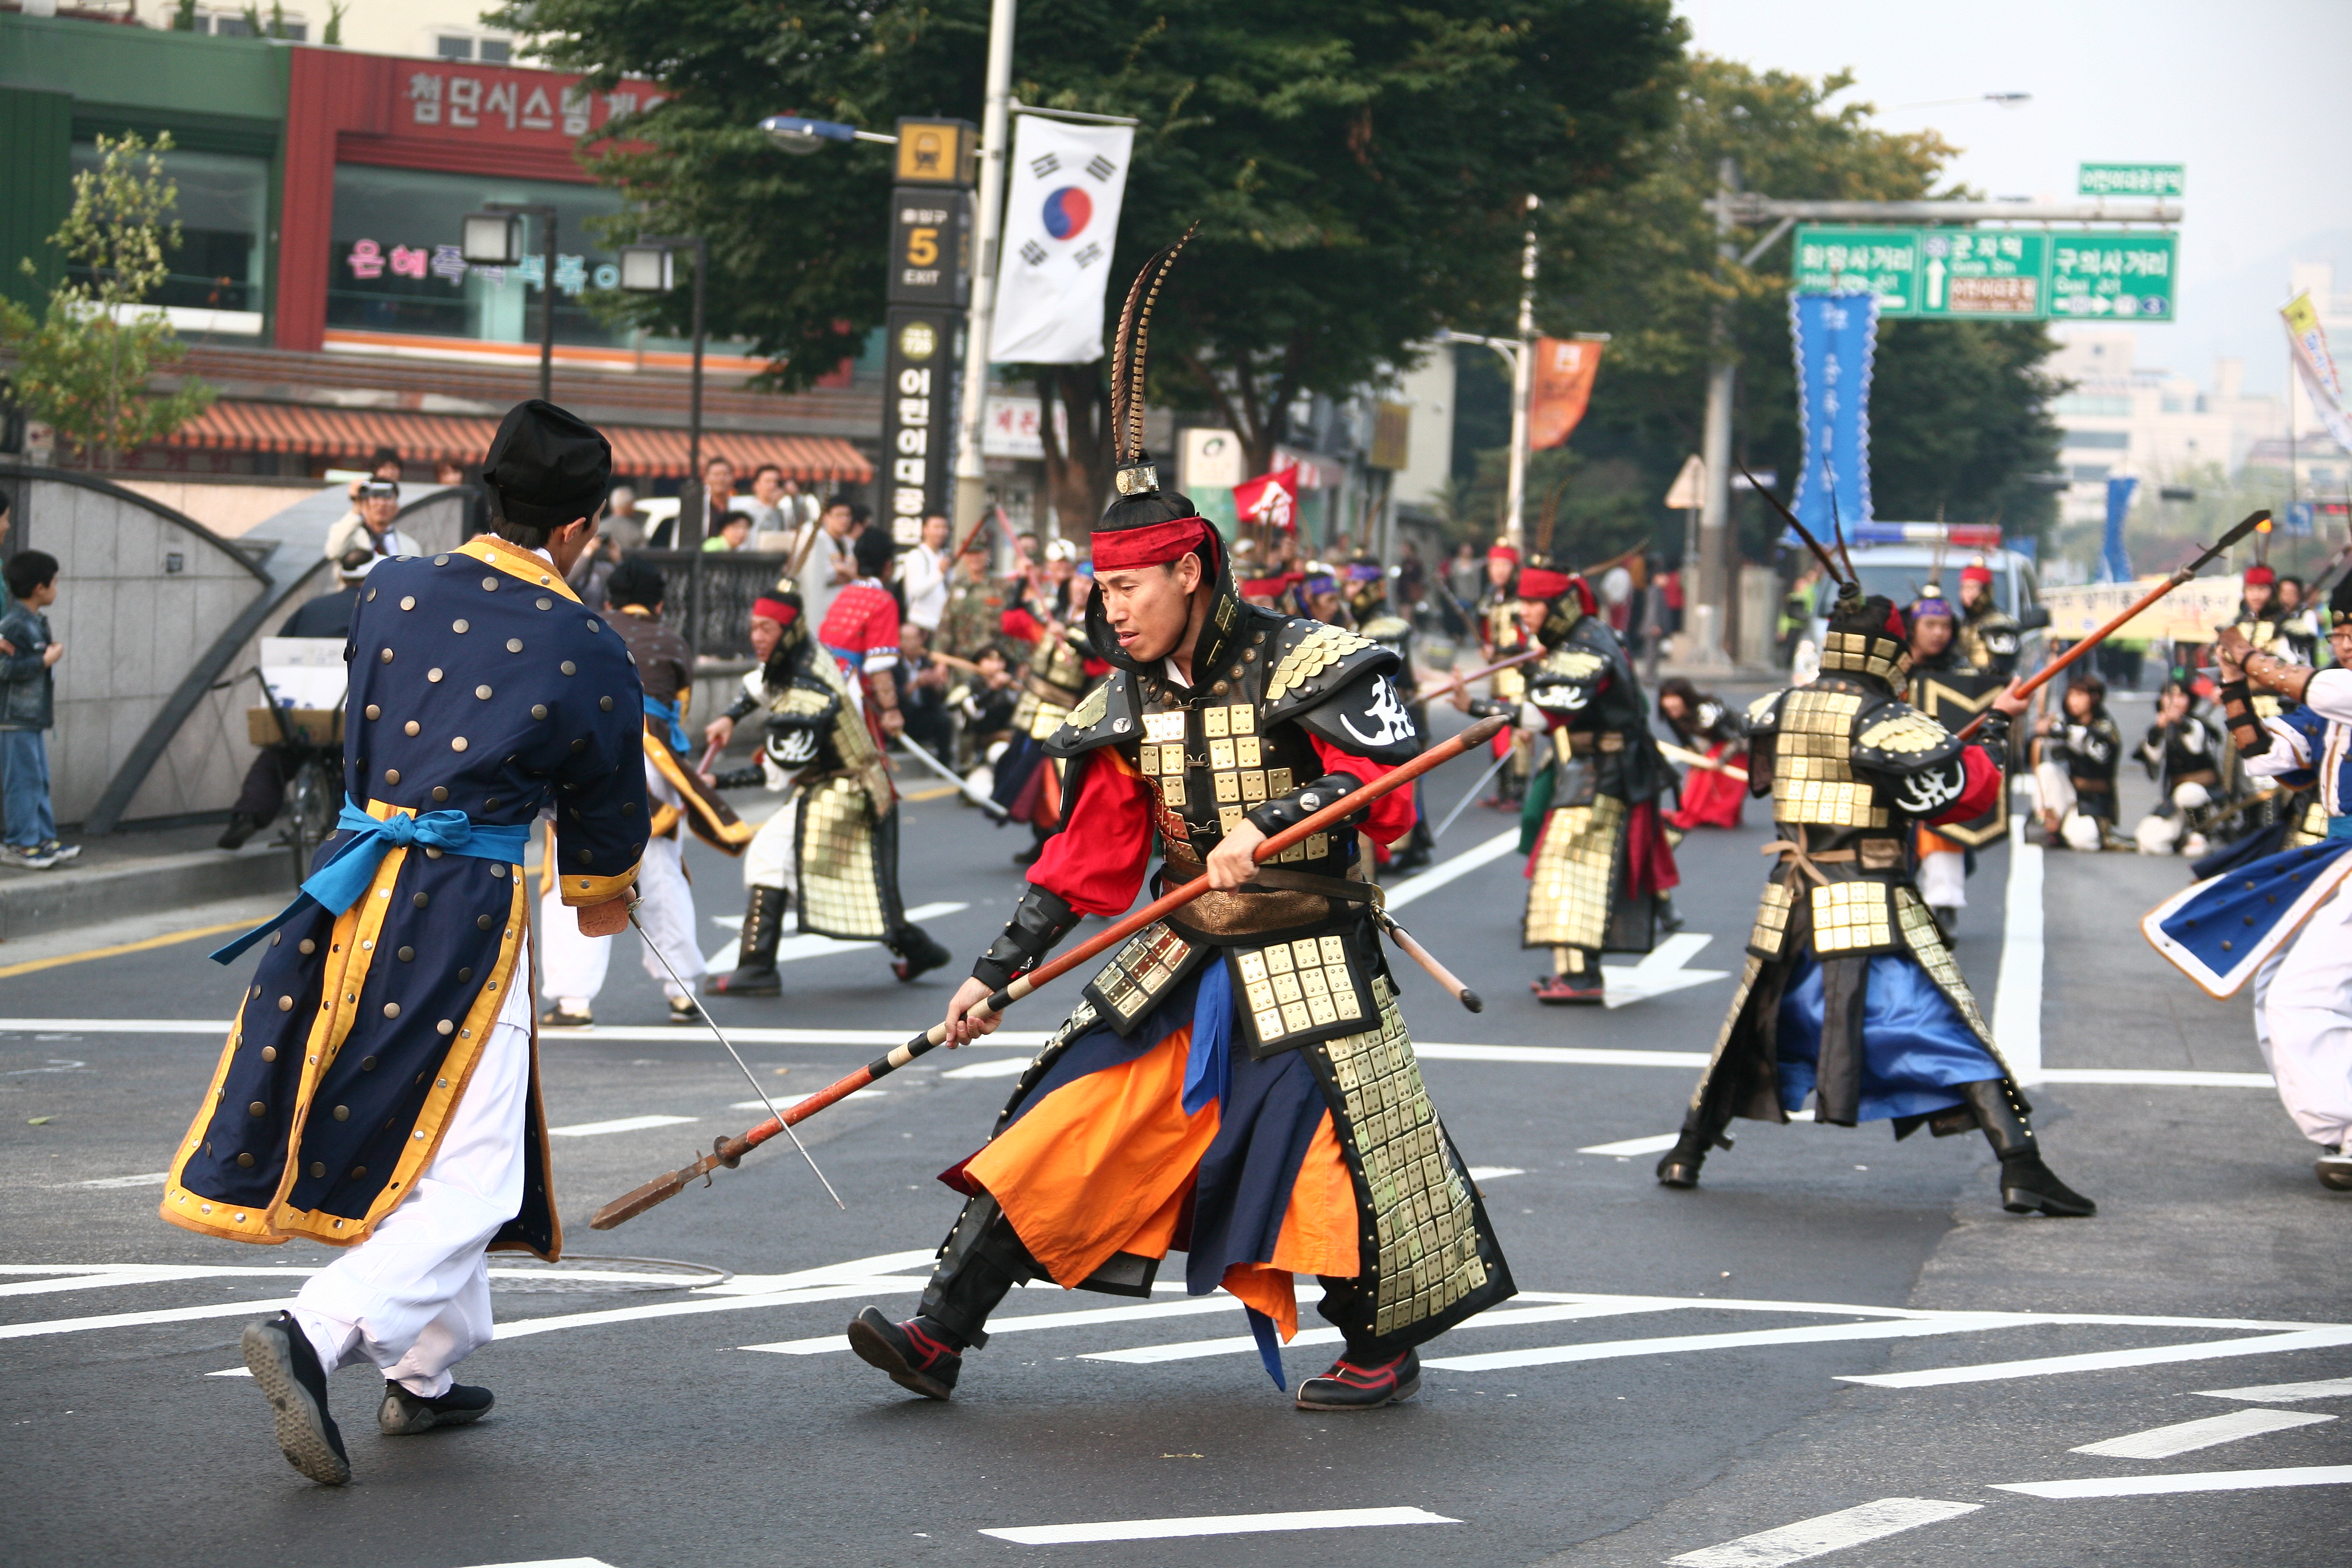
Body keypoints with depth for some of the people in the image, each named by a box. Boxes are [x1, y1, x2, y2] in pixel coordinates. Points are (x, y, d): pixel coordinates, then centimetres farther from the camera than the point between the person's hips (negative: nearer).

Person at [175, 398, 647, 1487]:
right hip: (468, 908, -6)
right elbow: (609, 798, 9)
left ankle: (422, 1375, 28)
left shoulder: (395, 590, 5)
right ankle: (315, 1335, -21)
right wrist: (600, 899, 29)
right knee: (467, 1175, -1)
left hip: (352, 879, 6)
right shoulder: (582, 648, -6)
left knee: (396, 1137, 20)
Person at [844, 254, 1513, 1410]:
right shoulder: (1131, 706, 6)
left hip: (1305, 967, -5)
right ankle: (939, 1335, -2)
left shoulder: (1304, 667, -12)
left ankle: (1381, 1350, 20)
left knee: (1337, 1155, -3)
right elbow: (1090, 857, 10)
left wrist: (1272, 820, -32)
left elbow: (1389, 790, -20)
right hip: (1181, 968, 5)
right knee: (1058, 1127, -2)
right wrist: (997, 971, 6)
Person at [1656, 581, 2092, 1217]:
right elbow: (1963, 790, -12)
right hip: (1873, 905, -5)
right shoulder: (1886, 719, -10)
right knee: (1952, 1035, -7)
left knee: (1753, 1027, 22)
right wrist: (1997, 727, 1)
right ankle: (2021, 1169, -16)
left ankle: (1688, 1152, 27)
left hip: (1789, 904, 5)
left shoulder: (1777, 708, 7)